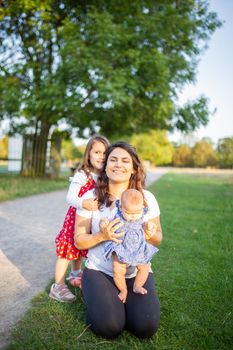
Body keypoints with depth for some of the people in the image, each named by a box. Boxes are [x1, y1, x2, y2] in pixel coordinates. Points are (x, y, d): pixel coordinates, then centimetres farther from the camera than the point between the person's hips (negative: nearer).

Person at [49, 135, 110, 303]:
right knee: (68, 251, 1)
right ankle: (58, 287, 17)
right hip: (76, 217, -6)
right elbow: (70, 197, -28)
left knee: (80, 248, 24)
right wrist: (84, 203, -45)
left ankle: (76, 274, 49)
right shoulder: (82, 176, -20)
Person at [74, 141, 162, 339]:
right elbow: (79, 241, -5)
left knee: (146, 327, -15)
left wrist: (150, 234, -21)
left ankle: (121, 300, 17)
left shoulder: (147, 198, -6)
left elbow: (158, 238, 3)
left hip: (137, 272, 2)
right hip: (99, 270, -1)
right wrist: (102, 236, -25)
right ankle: (97, 299, 15)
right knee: (108, 327, -19)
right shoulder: (91, 197, -9)